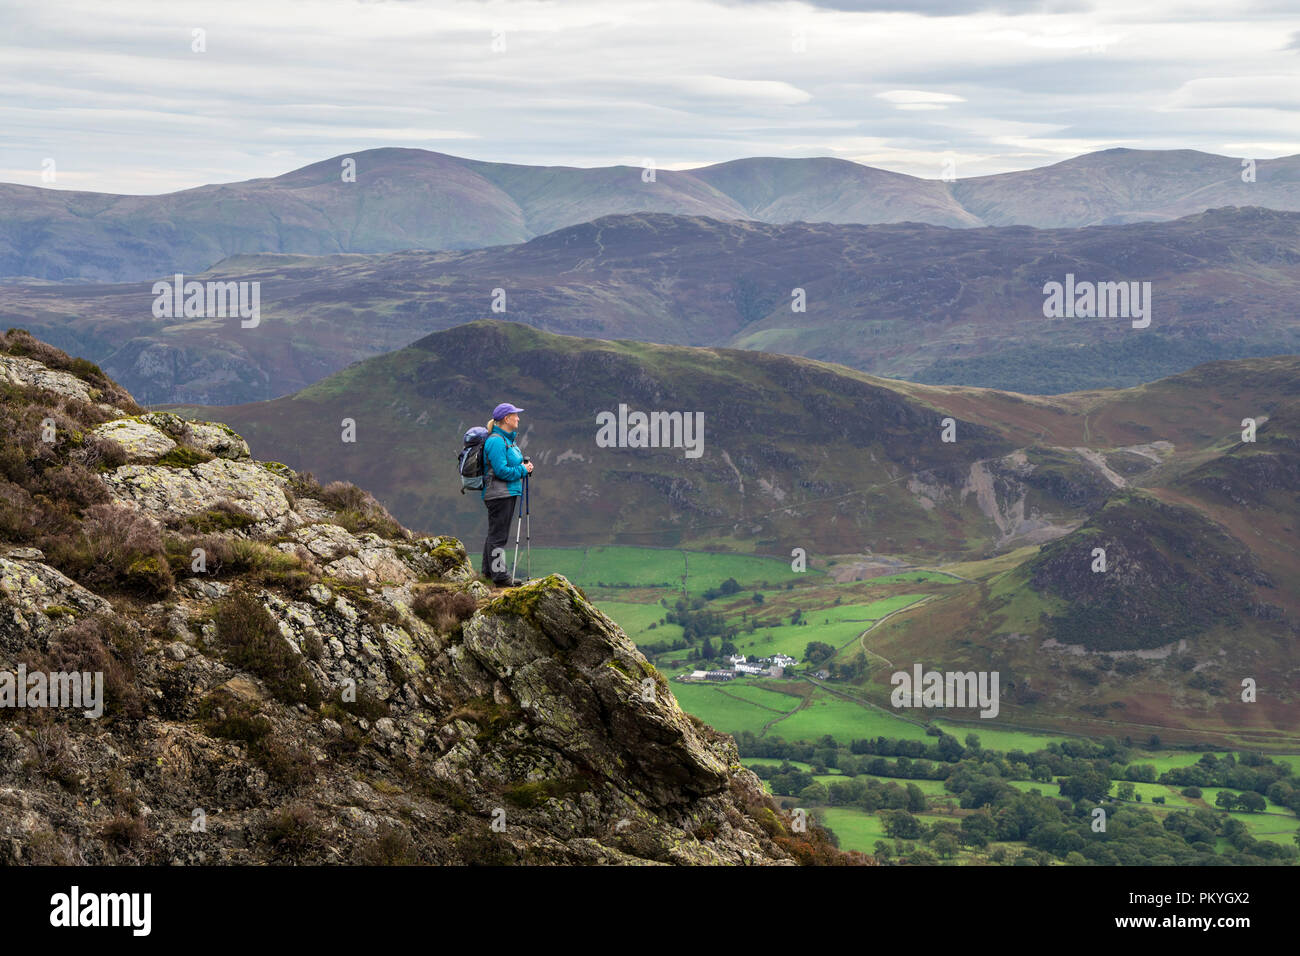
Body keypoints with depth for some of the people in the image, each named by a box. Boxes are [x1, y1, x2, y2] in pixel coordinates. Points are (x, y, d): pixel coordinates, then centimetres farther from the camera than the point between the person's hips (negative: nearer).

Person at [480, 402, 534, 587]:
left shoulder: (508, 439, 15)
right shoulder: (496, 441, -17)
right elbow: (501, 471, -22)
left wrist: (525, 465, 6)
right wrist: (523, 470, -13)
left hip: (508, 493, 11)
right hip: (499, 494, -11)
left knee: (496, 533, 17)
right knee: (498, 535, -7)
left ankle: (489, 571, 26)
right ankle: (500, 575, -5)